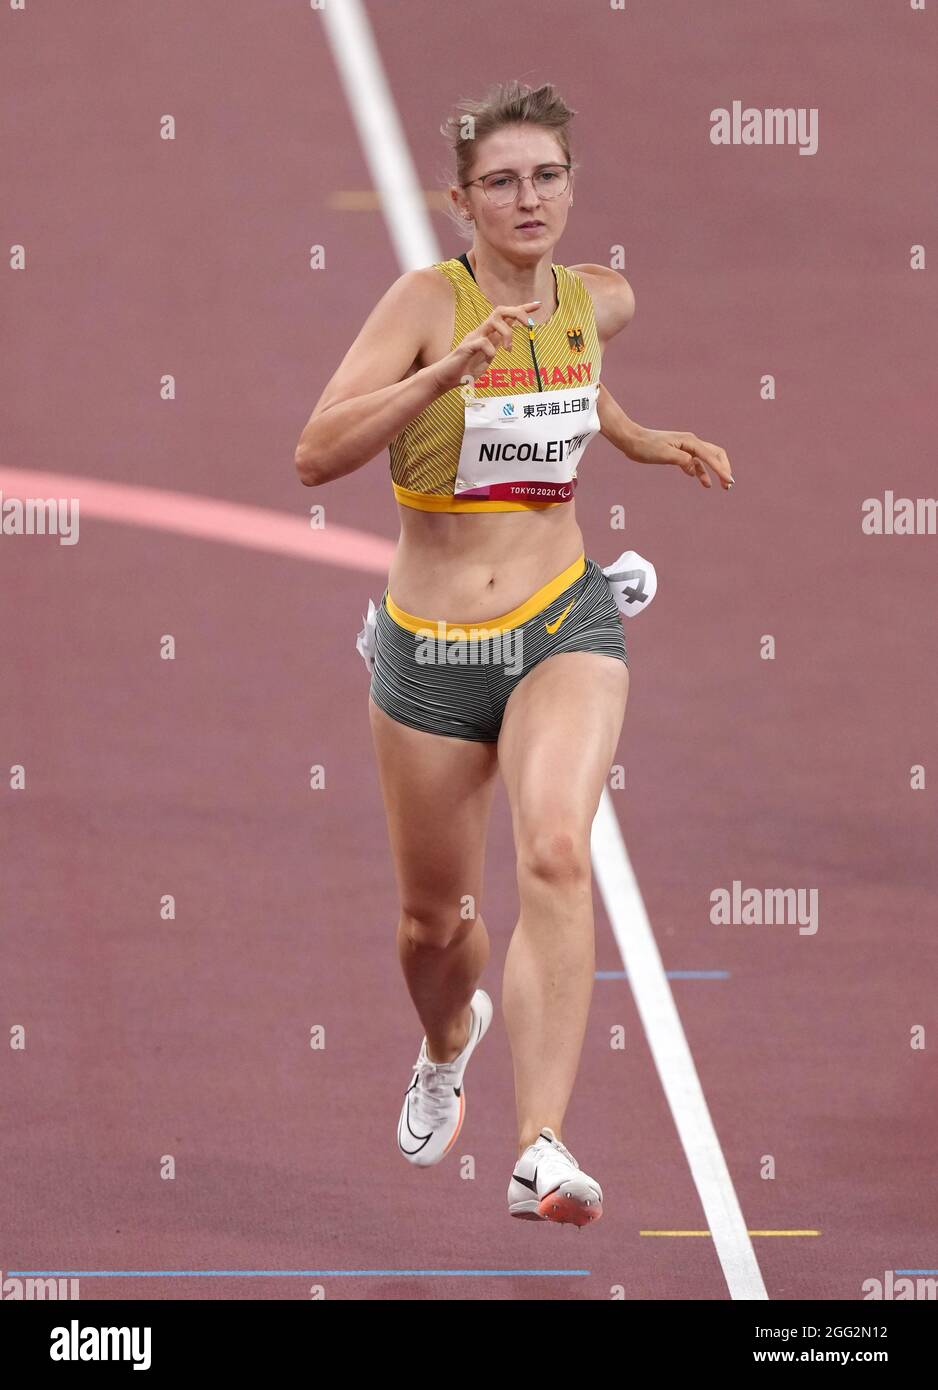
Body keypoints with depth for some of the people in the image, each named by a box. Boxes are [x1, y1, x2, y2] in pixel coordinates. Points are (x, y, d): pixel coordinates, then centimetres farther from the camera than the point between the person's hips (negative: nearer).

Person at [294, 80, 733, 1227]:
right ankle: (449, 1044, 51)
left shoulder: (600, 302, 1)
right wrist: (445, 375, -34)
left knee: (555, 854, -26)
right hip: (430, 649, -1)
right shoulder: (427, 300, -13)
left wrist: (637, 439, 17)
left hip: (563, 627, 1)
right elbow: (316, 455, -25)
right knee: (435, 916, 14)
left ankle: (542, 1151, -32)